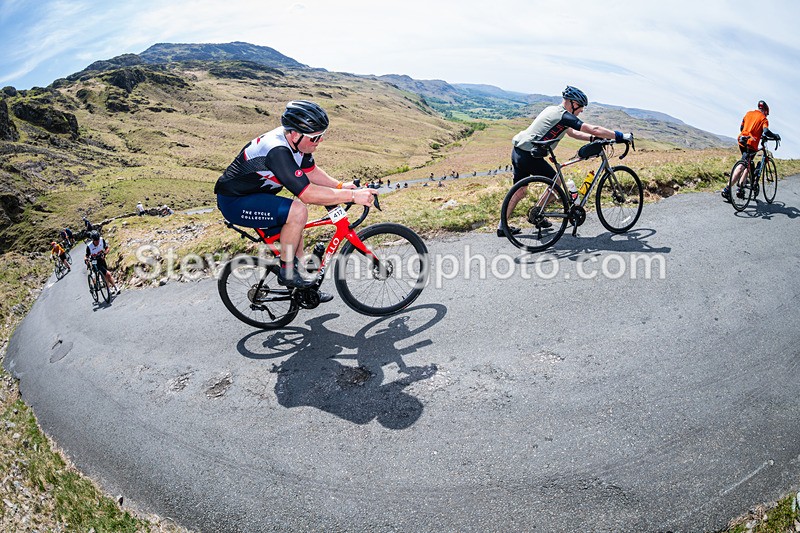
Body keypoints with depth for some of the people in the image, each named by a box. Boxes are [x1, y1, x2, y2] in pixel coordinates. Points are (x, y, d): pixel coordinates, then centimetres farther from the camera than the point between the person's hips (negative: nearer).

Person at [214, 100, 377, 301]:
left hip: (252, 194, 10)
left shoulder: (295, 140, -6)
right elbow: (308, 194, -36)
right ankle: (287, 271, -10)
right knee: (298, 211, -27)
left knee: (295, 227, 12)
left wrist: (340, 186, -5)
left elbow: (310, 171, 8)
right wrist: (352, 196, -35)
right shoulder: (277, 151, -33)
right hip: (233, 202, -10)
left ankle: (302, 289, 21)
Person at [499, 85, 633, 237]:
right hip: (529, 155, -9)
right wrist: (621, 136, -6)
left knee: (520, 191, 16)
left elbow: (572, 133, 27)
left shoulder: (553, 110, 20)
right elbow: (594, 129, -12)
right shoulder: (564, 116, -9)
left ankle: (502, 227, 18)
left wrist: (594, 138, 18)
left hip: (518, 151, 9)